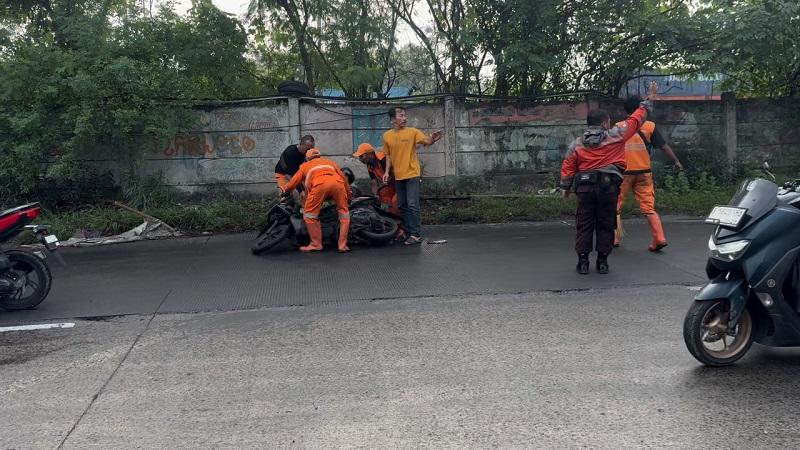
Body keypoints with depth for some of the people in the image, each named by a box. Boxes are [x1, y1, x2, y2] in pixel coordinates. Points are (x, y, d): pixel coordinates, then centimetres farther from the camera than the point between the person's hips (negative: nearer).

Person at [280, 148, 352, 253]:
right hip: (338, 183, 3)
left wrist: (285, 191, 50)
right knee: (344, 213, 15)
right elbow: (343, 177, 34)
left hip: (320, 184, -3)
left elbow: (294, 182, 33)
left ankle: (316, 244, 8)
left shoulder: (305, 165, 35)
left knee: (309, 214, 10)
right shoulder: (329, 162, 41)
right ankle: (343, 245, 11)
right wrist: (349, 194, 41)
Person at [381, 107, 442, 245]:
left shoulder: (412, 132, -5)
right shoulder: (387, 136, 6)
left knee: (413, 205, -8)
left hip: (412, 174, -5)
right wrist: (387, 171, 6)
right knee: (402, 206, 11)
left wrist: (433, 139, -35)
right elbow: (388, 155, 13)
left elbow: (427, 141, -14)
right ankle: (408, 232, 22)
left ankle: (416, 234, -3)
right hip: (398, 176, 5)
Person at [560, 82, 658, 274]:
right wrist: (648, 100, 19)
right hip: (608, 186, -1)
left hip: (585, 187, 1)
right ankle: (603, 261, 11)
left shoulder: (577, 143, 6)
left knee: (584, 224, 7)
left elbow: (568, 166, 4)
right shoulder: (616, 135, 0)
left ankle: (583, 261, 5)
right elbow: (636, 119, 7)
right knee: (606, 224, 8)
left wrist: (565, 187, 13)